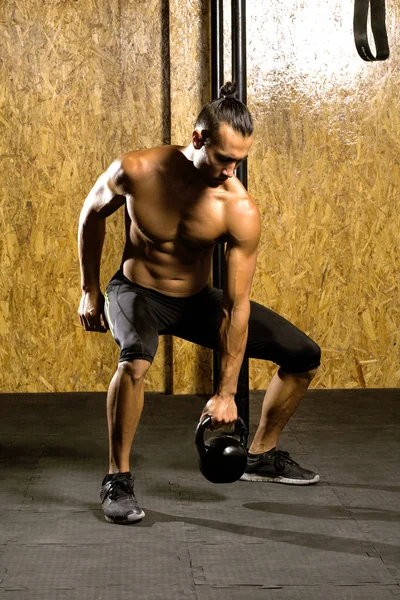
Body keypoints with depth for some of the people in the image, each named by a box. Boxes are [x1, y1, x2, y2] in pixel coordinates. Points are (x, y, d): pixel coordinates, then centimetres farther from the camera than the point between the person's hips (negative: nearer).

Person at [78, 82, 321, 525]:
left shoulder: (241, 211, -24)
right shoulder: (136, 171, -25)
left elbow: (236, 306, -22)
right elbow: (92, 213, -2)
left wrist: (226, 393, -21)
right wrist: (89, 292, 2)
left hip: (197, 299, 3)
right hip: (136, 292, -2)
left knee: (303, 356, -2)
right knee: (136, 359, -39)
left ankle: (262, 455, 20)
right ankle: (117, 479, -19)